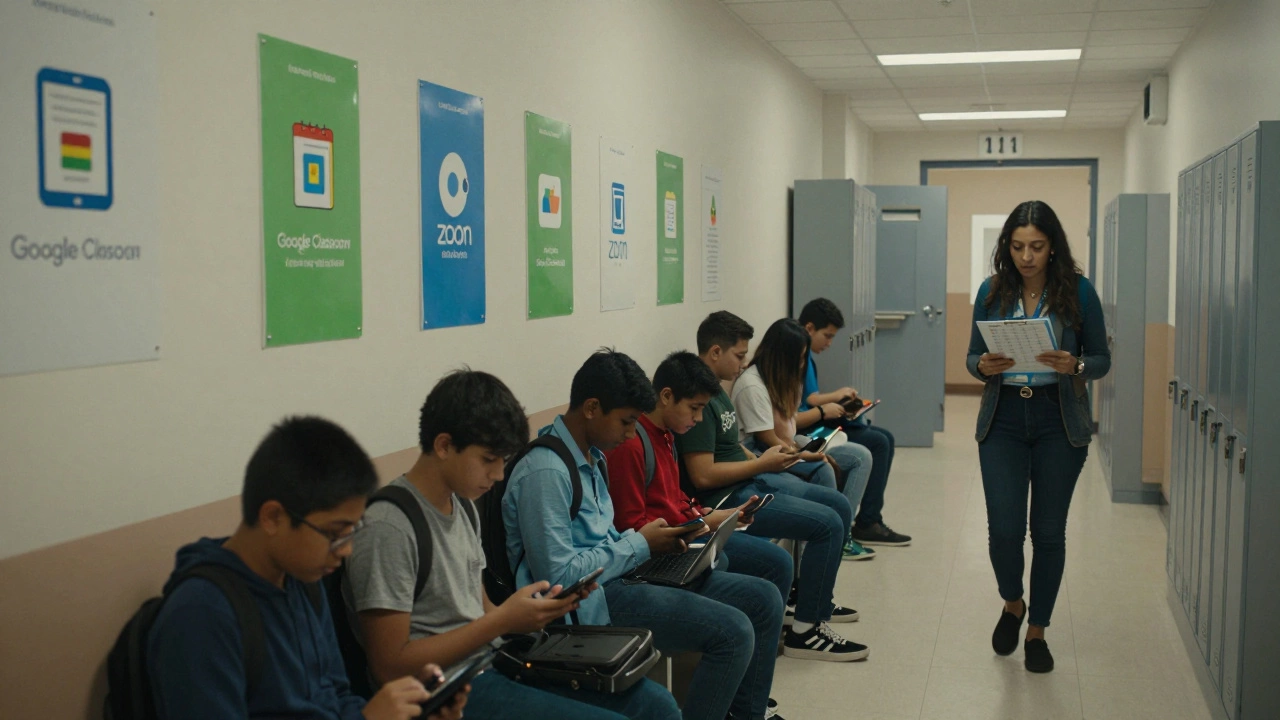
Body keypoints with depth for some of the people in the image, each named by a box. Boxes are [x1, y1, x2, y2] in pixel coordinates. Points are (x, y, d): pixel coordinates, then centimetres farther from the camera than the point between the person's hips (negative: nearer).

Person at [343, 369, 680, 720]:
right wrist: (503, 622, -20)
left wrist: (544, 607, -6)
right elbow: (390, 667, -19)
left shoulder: (462, 505, 10)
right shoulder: (388, 529, -18)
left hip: (494, 661, 9)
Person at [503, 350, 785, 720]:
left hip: (617, 575, 10)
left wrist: (654, 541, 2)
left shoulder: (591, 456, 11)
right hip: (589, 600, -10)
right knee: (733, 631, -24)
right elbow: (558, 575, -24)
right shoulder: (545, 472, -20)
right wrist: (639, 545, -14)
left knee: (763, 599, 5)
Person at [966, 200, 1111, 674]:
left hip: (1060, 424, -1)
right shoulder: (992, 291, 1)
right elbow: (973, 355, 7)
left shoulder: (1078, 291, -4)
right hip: (1003, 421, 1)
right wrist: (983, 366, -15)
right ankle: (1012, 604, 25)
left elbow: (1102, 359, 1)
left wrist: (1075, 365, -21)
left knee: (1048, 531, 4)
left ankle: (1037, 631, 22)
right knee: (1004, 528, -6)